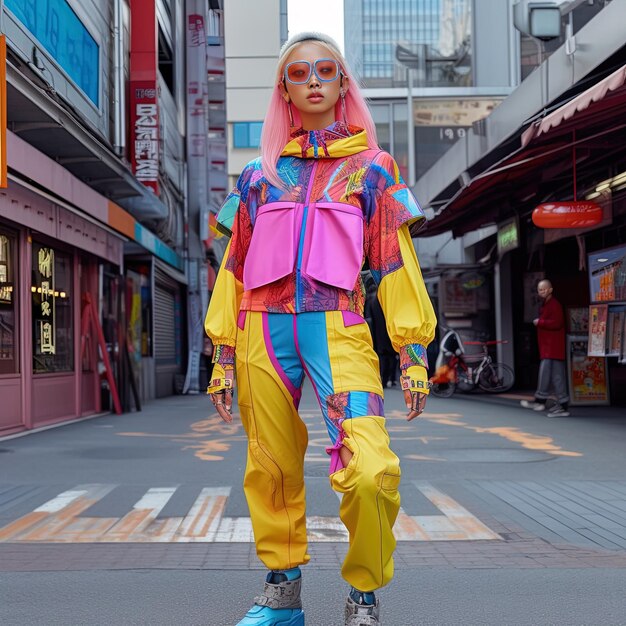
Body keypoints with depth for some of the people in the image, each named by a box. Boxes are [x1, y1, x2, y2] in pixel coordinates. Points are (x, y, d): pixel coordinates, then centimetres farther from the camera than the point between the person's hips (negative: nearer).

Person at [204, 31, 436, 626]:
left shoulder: (371, 167, 12)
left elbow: (395, 262, 8)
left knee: (370, 468, -19)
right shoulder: (260, 175, 17)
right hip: (263, 330, 3)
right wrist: (223, 356, 12)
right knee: (271, 468, 6)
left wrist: (413, 352, 0)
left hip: (336, 328, -3)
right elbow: (234, 268, 18)